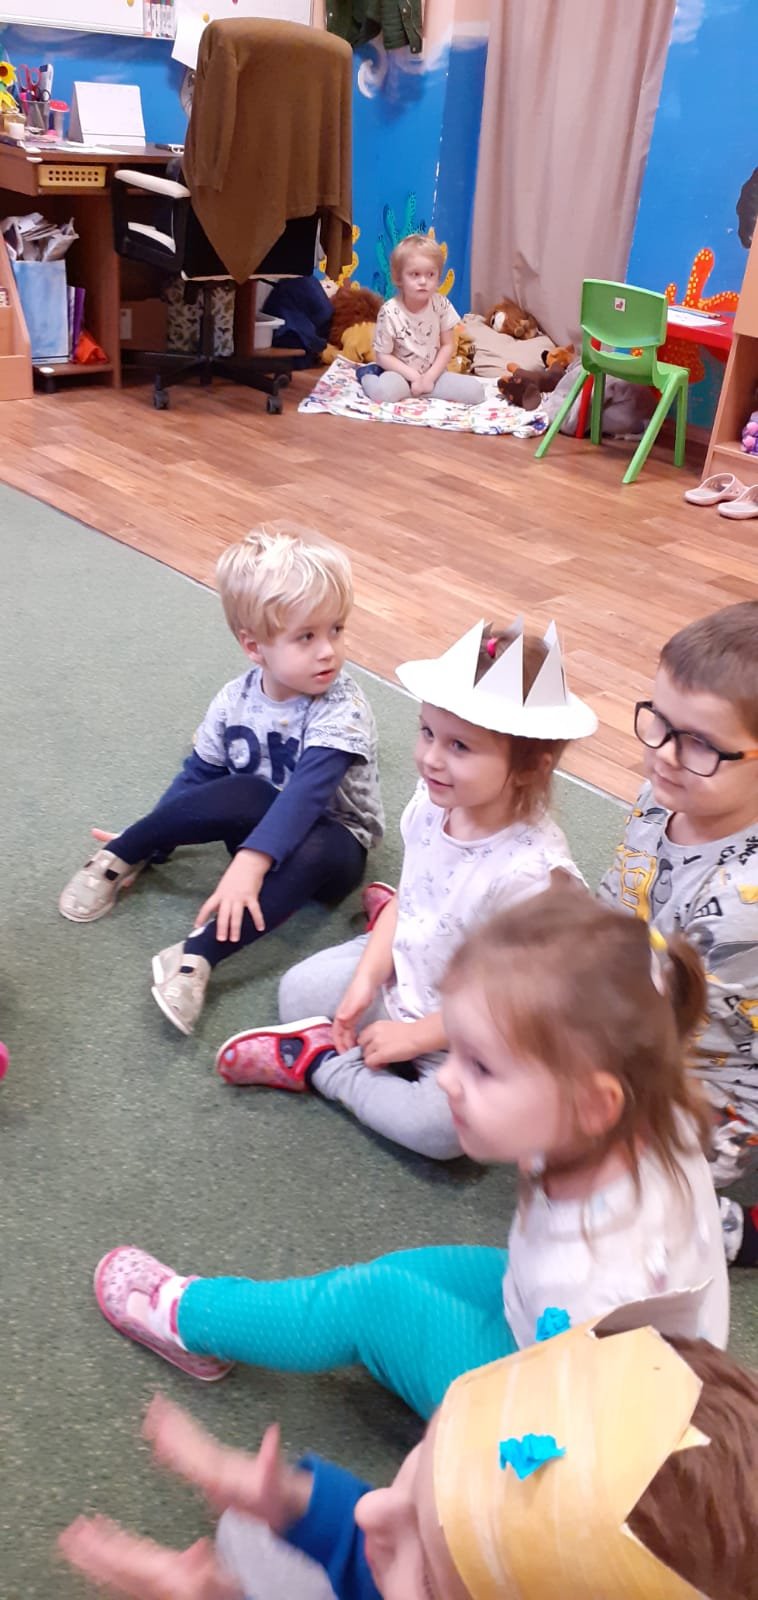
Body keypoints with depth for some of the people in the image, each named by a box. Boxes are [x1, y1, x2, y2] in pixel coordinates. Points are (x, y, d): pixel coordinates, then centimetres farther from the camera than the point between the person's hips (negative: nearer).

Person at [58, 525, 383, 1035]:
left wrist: (251, 862, -48)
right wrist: (148, 845, 2)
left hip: (330, 838, -3)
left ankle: (198, 954, -40)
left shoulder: (342, 710, -24)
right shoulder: (236, 700, -10)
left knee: (316, 852, -39)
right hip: (264, 822, 3)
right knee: (240, 796, -32)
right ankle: (119, 859, -12)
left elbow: (306, 793, -37)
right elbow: (199, 775, 3)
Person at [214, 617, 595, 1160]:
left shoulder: (531, 870, -34)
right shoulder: (431, 806, -14)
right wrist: (366, 981, -6)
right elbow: (407, 897, 3)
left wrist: (413, 1036, -18)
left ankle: (326, 1065, -8)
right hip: (400, 973, 6)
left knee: (443, 1125, -27)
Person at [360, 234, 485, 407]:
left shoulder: (441, 304, -8)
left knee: (475, 391, -16)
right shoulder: (390, 312, -17)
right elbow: (383, 355, -12)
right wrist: (414, 377, -19)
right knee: (382, 391, -38)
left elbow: (448, 345, -2)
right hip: (403, 373, -4)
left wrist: (430, 376, -15)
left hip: (432, 372, 4)